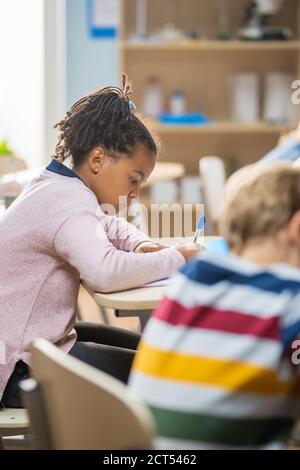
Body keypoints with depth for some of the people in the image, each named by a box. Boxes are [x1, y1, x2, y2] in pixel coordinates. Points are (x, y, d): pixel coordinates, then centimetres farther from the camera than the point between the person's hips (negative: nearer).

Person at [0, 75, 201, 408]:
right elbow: (105, 272, -41)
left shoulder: (61, 188, 10)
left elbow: (110, 225, 29)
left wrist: (141, 245, 5)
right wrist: (176, 258, -25)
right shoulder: (69, 202, -23)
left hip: (30, 341, 11)